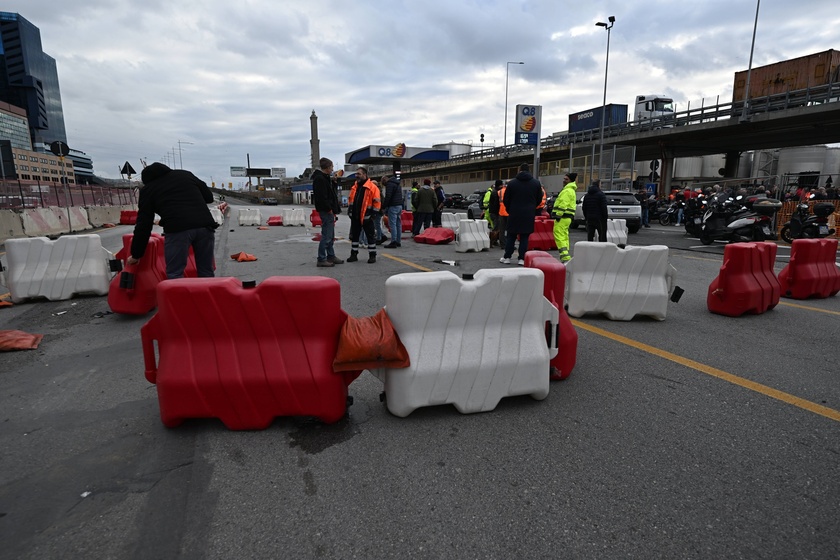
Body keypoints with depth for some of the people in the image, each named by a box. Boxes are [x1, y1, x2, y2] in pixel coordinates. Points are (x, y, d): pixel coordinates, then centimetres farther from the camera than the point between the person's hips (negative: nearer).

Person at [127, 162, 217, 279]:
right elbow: (209, 197, 24)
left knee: (175, 275, 2)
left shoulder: (148, 189, 19)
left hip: (177, 229, -3)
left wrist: (136, 255, 22)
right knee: (206, 273, 10)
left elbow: (143, 225, 16)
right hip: (205, 225, 3)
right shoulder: (185, 174, 27)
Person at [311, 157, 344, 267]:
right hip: (326, 211, -11)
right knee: (326, 236, -8)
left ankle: (331, 256, 25)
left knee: (330, 235, 16)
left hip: (329, 210, 11)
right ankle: (321, 259, -3)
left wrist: (333, 182, 12)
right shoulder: (319, 179, -14)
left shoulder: (324, 178, 19)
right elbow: (322, 196, -21)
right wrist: (329, 209, -19)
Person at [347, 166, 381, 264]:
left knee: (370, 236, 3)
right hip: (355, 217, 6)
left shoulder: (372, 187, -9)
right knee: (354, 236, 11)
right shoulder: (354, 187, 12)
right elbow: (351, 200, 23)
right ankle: (354, 255, 21)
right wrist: (350, 210, 13)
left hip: (366, 217, -6)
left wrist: (372, 214, -13)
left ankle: (372, 255, 12)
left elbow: (377, 202, -11)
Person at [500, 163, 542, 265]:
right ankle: (522, 259, 2)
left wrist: (510, 210, 18)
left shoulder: (512, 183, -1)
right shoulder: (536, 183, 3)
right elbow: (539, 199, 9)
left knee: (511, 236, 9)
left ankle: (507, 257, 11)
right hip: (529, 215, 0)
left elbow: (506, 200, 2)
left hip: (514, 214, 0)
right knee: (524, 237, 3)